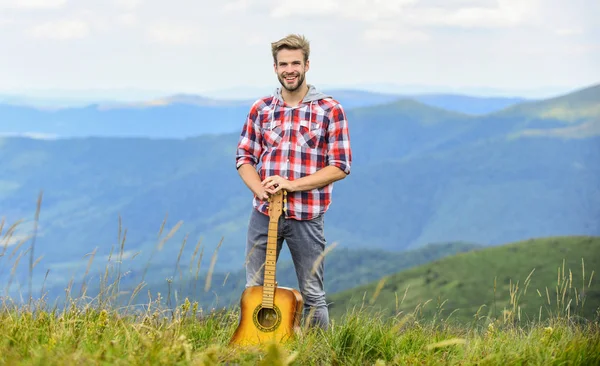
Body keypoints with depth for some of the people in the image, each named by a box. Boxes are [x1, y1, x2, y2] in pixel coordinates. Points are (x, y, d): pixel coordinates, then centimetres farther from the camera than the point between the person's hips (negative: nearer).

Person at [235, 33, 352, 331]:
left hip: (306, 217, -3)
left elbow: (340, 166, -6)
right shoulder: (260, 109, 7)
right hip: (263, 213, 3)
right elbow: (244, 159, 9)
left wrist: (293, 185, -16)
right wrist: (260, 190, -11)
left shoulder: (329, 110, -3)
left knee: (312, 295, 4)